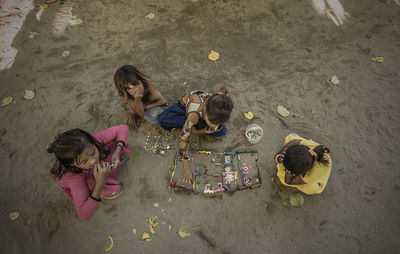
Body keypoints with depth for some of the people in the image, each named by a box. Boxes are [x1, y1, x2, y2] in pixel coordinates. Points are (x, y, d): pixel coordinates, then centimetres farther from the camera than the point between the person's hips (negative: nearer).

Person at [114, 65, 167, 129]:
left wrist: (145, 107, -31)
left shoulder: (146, 83, -40)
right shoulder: (126, 95, -39)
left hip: (147, 98, 2)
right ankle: (132, 116, 2)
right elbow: (141, 113, -39)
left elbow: (163, 101, -37)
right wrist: (137, 99, -57)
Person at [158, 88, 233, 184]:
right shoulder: (195, 111, -47)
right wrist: (186, 168, -42)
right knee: (162, 120, -28)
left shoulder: (219, 110, -35)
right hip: (185, 105, -2)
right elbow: (183, 139, -43)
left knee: (221, 132, -19)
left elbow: (214, 128, -14)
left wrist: (196, 131, -19)